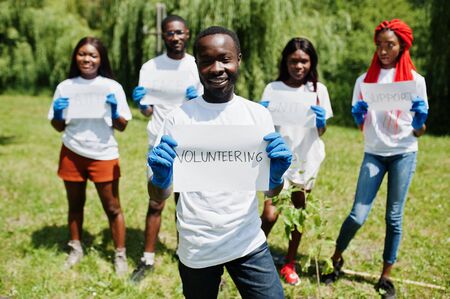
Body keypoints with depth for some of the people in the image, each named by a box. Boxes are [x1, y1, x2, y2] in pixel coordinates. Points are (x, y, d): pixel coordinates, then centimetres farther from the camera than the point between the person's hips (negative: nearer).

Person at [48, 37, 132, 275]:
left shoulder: (112, 87, -3)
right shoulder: (65, 87, 2)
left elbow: (122, 127, 0)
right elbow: (59, 127, 8)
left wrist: (114, 112, -20)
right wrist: (57, 114, -13)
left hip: (104, 155, -2)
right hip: (72, 154, 2)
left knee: (112, 207, 2)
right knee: (75, 204, 14)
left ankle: (120, 255, 14)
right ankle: (76, 249, 32)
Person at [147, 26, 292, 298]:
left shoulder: (259, 114, -1)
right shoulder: (179, 118, -6)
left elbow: (270, 192, 2)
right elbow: (158, 198, -4)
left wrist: (277, 175, -21)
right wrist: (161, 178, -26)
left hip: (249, 243, 1)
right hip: (196, 250, -1)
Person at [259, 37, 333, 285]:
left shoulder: (318, 89, 2)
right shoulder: (272, 89, -2)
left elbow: (321, 132, 2)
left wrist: (321, 121, -19)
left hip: (306, 159, 2)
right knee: (270, 214, -11)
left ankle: (289, 263, 26)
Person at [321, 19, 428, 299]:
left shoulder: (415, 80, 0)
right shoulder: (365, 79, 3)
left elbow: (419, 131, 1)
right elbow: (360, 125, 6)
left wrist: (419, 122, -21)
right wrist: (358, 115, -16)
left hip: (404, 154, 0)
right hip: (374, 153, 1)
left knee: (394, 216, 4)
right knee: (358, 215, -5)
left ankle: (386, 276, 18)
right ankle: (336, 259, 21)